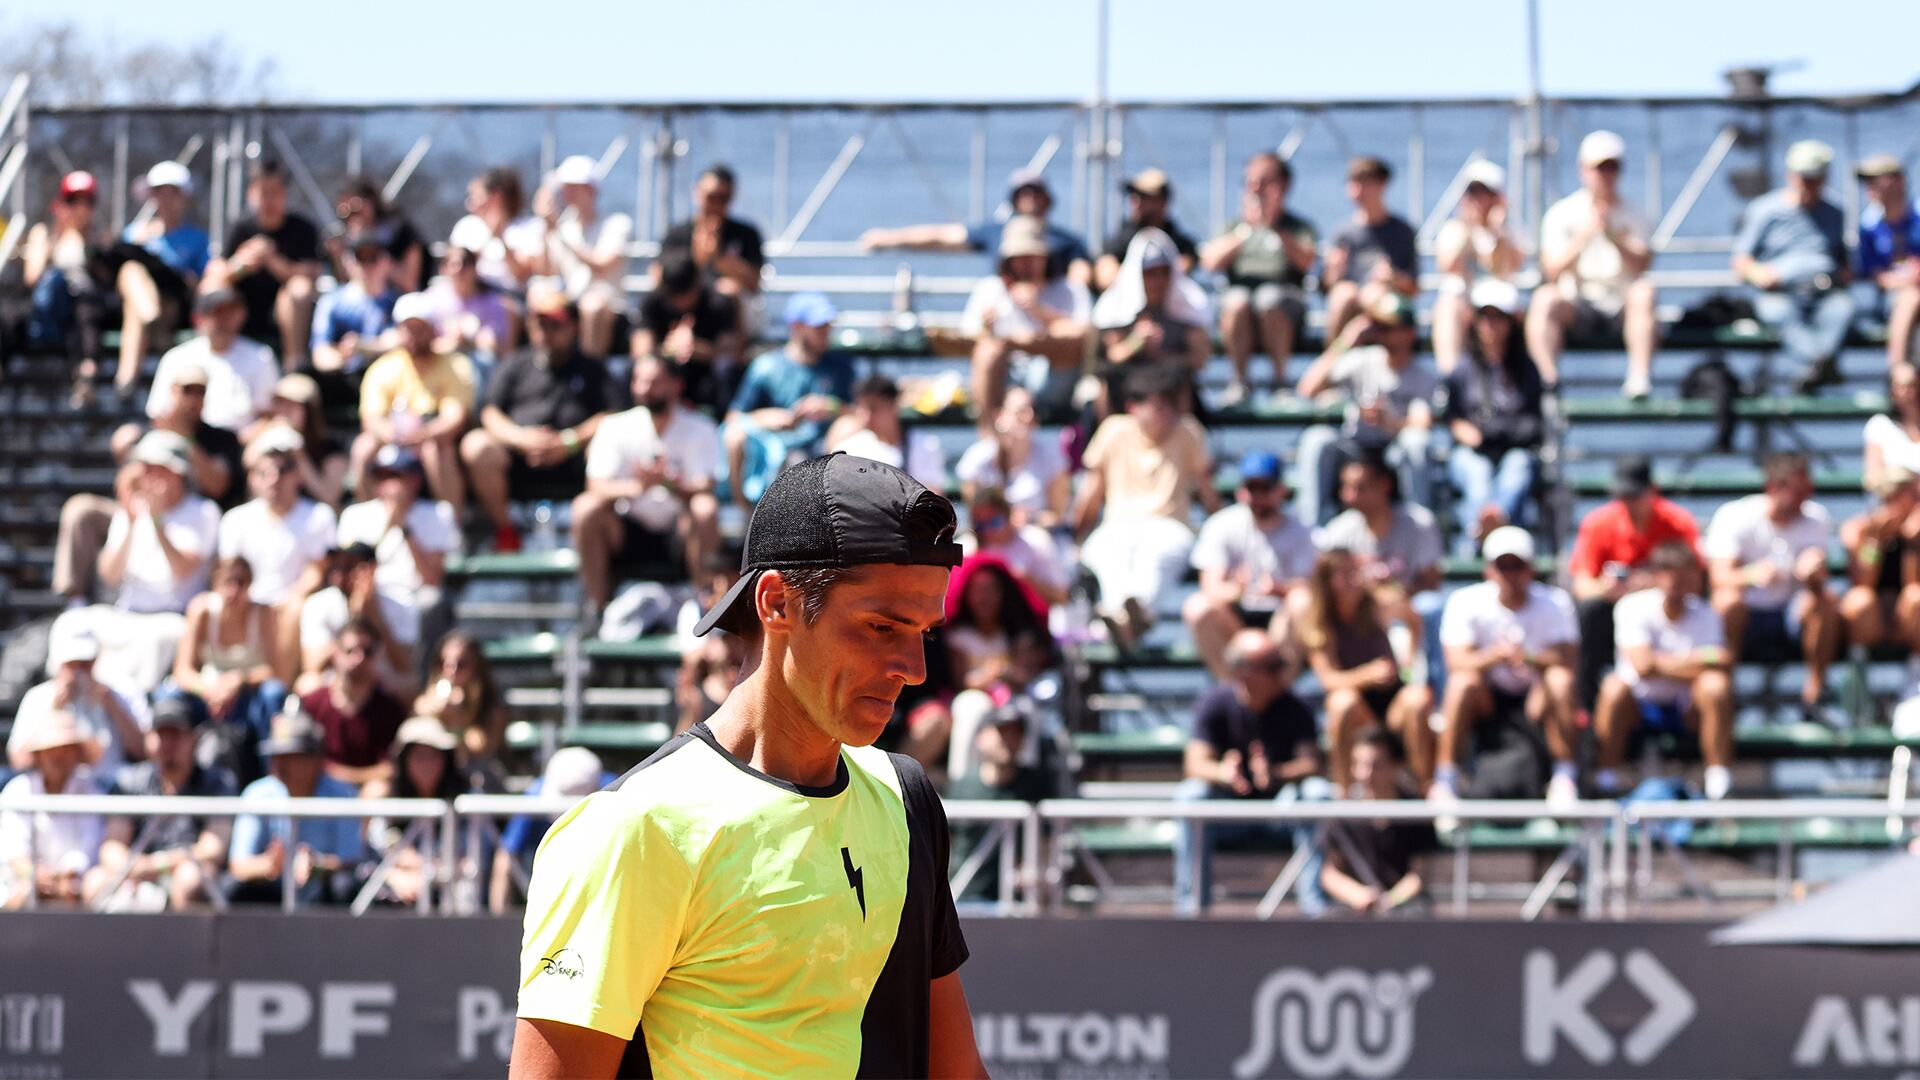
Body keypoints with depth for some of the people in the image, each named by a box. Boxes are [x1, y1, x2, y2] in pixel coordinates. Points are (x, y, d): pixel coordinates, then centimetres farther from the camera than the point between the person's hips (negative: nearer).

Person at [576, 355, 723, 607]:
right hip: (629, 533, 1)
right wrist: (636, 486, -36)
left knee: (706, 508, -31)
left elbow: (704, 491, -17)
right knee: (587, 507, -26)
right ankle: (598, 609, -19)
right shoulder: (616, 427, -1)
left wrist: (669, 483, -39)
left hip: (679, 533, -1)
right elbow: (597, 486, -13)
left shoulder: (700, 429, -4)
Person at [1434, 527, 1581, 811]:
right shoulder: (1465, 603, -6)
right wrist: (1497, 654, -40)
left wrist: (1529, 658, -41)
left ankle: (1565, 779, -27)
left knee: (1561, 678, -30)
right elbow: (1458, 662, -19)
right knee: (1463, 681, -31)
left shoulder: (1555, 603, -5)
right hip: (1486, 702, 0)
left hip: (1537, 702, 0)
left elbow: (1566, 660, -20)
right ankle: (1445, 782, -29)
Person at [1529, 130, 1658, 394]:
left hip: (1622, 307, 1)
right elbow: (1551, 272, -7)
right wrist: (1584, 236, -19)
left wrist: (1614, 239, -24)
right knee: (1545, 298, -31)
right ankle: (1548, 379, -42)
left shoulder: (1632, 216, 7)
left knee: (1644, 292, -31)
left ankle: (1639, 377, -37)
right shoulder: (1561, 214, 5)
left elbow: (1641, 267, -9)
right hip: (1576, 306, -1)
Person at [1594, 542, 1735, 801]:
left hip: (1687, 711, 2)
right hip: (1639, 706, -2)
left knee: (1717, 685, -29)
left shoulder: (1706, 616, -3)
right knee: (1615, 687, -34)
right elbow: (1642, 665, -23)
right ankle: (1605, 777, -27)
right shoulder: (1632, 607, -10)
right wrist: (1699, 660, -22)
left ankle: (1719, 780, -22)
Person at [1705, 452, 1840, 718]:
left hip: (1790, 617, 2)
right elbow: (1720, 579, -23)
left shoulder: (1816, 517, -4)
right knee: (1728, 601, -34)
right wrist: (1752, 574, -46)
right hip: (1744, 621, -2)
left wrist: (1813, 574, -42)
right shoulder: (1732, 517, -12)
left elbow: (1819, 582, -15)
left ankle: (1814, 691, -16)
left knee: (1825, 601, -27)